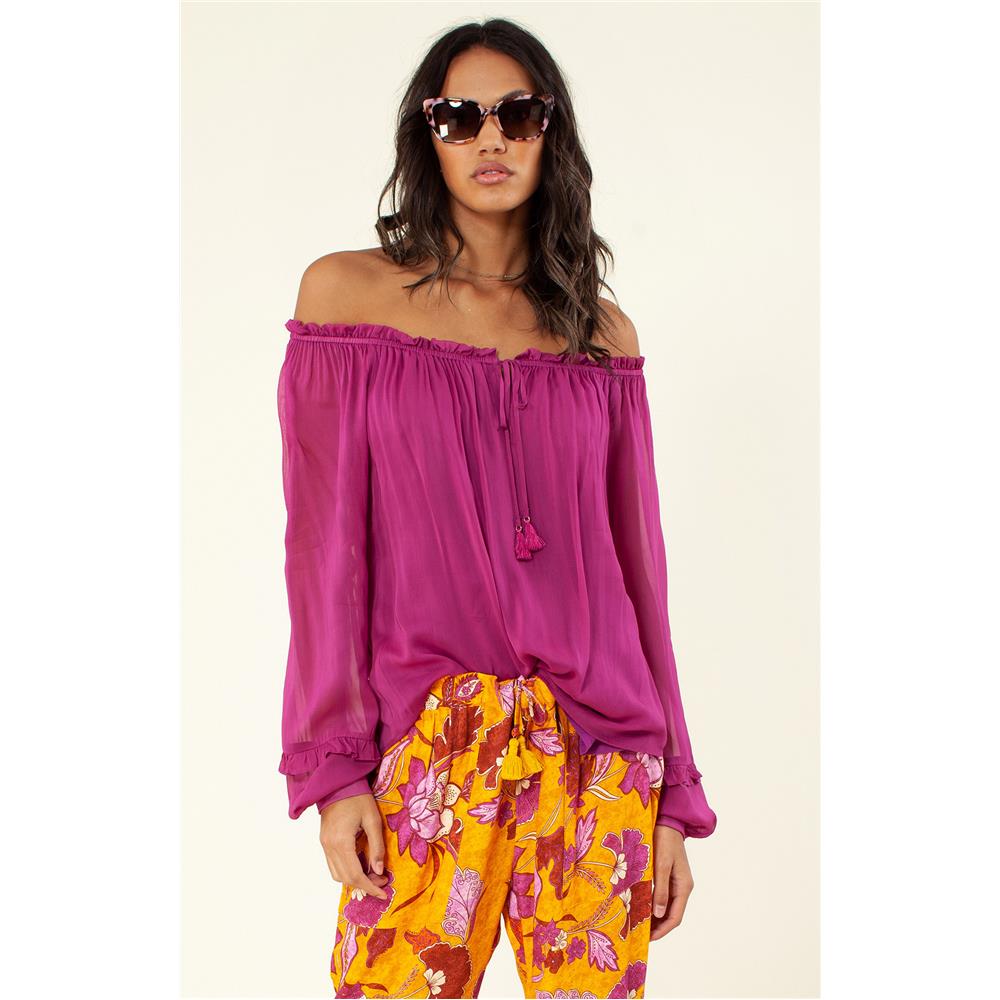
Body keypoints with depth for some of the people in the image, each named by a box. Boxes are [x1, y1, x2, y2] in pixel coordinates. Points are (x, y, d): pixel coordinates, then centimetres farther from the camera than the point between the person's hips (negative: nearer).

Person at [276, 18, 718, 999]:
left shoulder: (603, 332, 9)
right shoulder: (346, 290, 4)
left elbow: (635, 562, 9)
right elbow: (325, 542, 0)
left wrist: (673, 795, 7)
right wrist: (333, 766, -7)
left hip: (601, 757, 2)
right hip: (427, 751, -2)